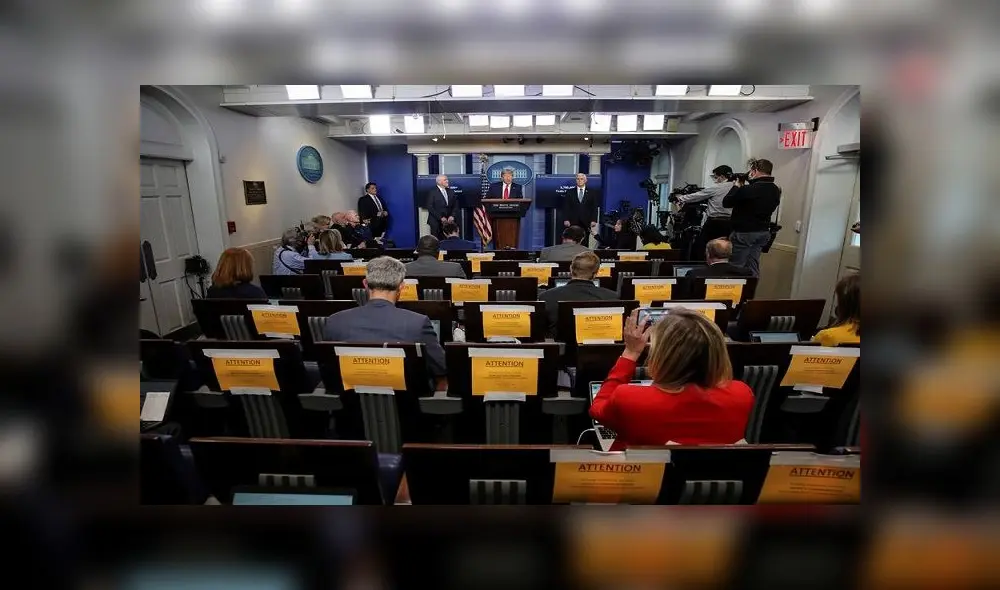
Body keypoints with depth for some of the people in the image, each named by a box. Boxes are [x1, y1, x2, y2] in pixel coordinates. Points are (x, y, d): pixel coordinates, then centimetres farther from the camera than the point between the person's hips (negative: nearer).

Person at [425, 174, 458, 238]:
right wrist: (440, 217, -12)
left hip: (449, 221, 4)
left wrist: (452, 216, -3)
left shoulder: (451, 191, 11)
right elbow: (430, 207, -9)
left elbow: (455, 206, 13)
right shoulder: (432, 192, -4)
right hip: (436, 222, -4)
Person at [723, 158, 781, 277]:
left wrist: (737, 186, 2)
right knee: (753, 267, 12)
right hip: (763, 232, 8)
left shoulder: (749, 189, -21)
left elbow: (726, 203, -12)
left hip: (744, 232, -8)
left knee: (736, 267, 0)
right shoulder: (776, 190, 5)